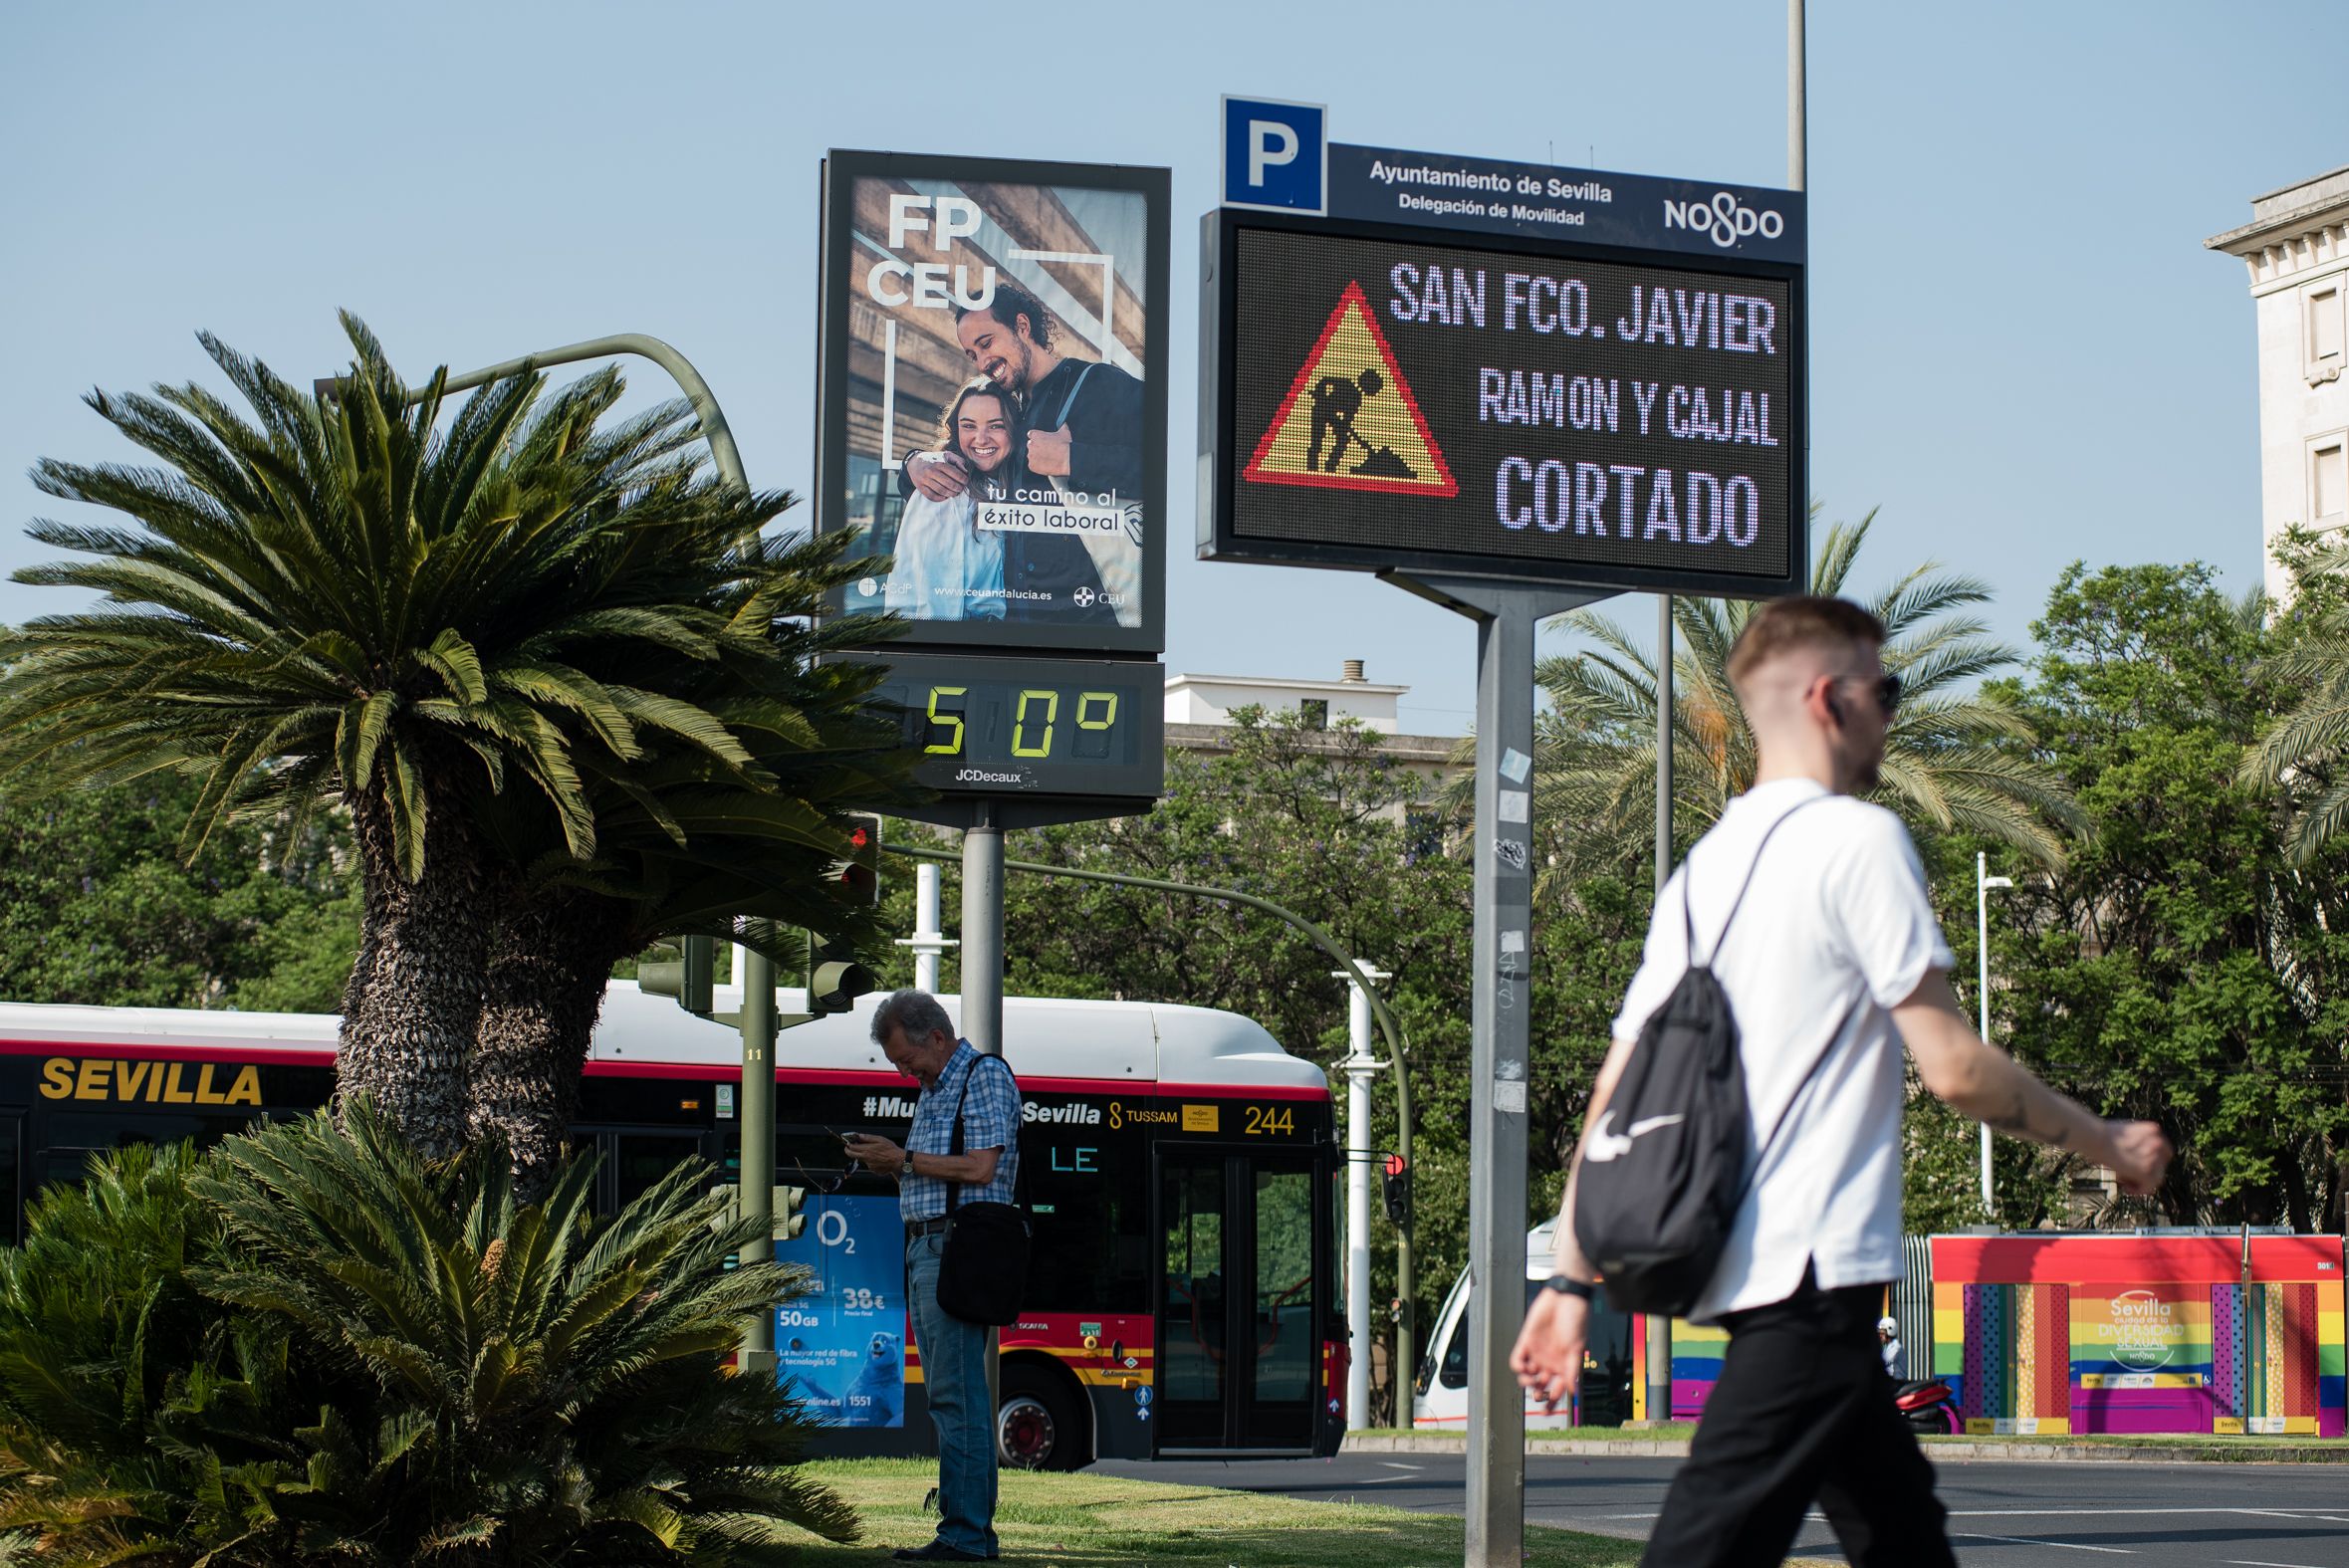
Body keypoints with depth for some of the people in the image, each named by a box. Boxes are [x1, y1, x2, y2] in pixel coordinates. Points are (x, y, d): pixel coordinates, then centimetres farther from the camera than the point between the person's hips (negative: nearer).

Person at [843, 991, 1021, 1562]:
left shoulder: (986, 1076, -6)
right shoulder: (932, 1090, 22)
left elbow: (979, 1169, -16)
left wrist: (904, 1159, -10)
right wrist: (888, 1165, 6)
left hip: (957, 1249, -10)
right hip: (924, 1249, 10)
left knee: (955, 1392, -12)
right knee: (951, 1392, 9)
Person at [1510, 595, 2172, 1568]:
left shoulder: (1703, 867, 15)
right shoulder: (1858, 839, -8)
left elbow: (1615, 1093, 13)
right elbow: (1952, 1066, -12)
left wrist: (1571, 1280, 14)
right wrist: (2105, 1143, 2)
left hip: (1742, 1270, 9)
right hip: (1813, 1268, -9)